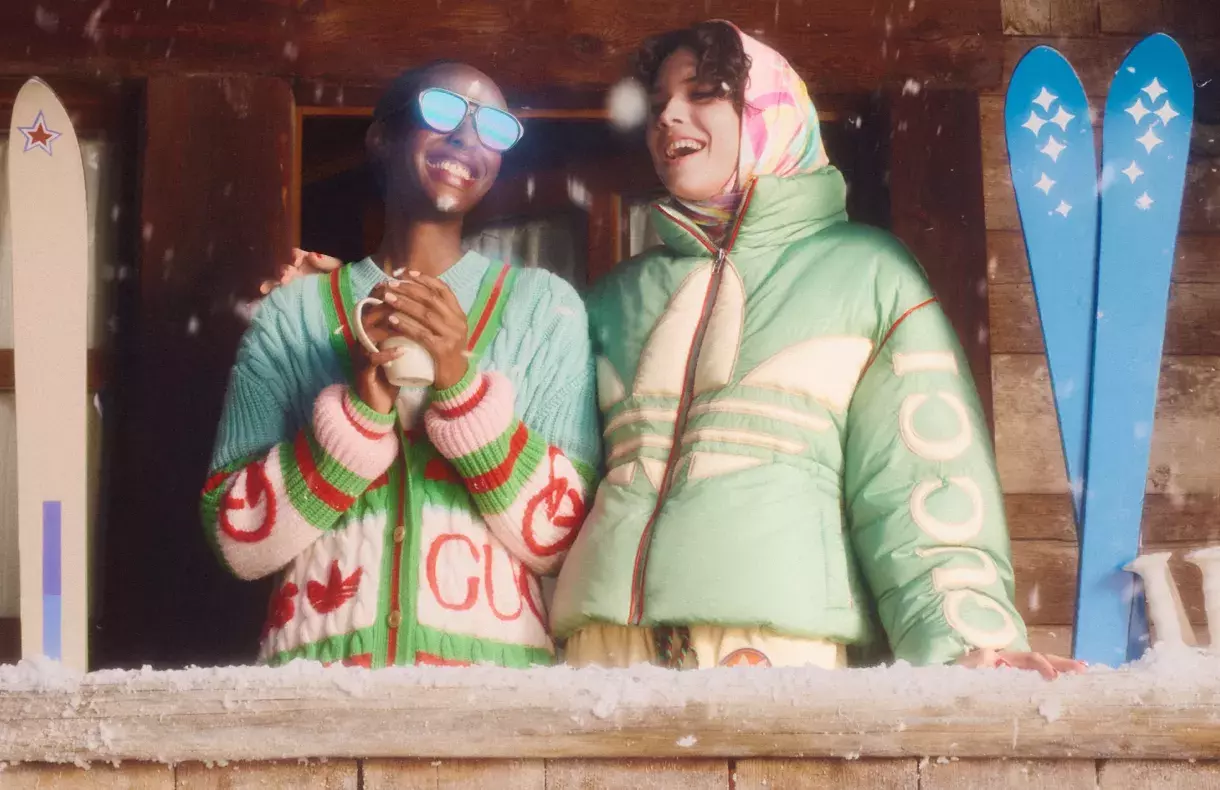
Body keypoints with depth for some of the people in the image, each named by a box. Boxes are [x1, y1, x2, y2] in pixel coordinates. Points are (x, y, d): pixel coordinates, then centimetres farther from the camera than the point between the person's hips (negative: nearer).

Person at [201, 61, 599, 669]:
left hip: (489, 656, 0)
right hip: (319, 653, 0)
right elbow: (239, 543, 1)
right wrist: (359, 408, -10)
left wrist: (462, 383, -11)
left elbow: (558, 538, 0)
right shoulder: (293, 314, 8)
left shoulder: (545, 306, 8)